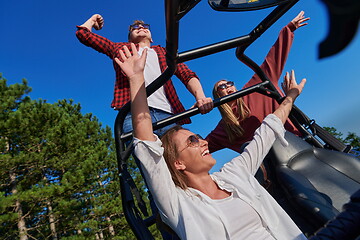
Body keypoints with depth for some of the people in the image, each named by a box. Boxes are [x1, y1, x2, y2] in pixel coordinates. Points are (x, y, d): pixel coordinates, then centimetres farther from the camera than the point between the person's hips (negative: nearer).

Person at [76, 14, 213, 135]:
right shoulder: (120, 48, 31)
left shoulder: (163, 52, 31)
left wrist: (200, 97, -5)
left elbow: (188, 75, 14)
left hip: (167, 113, 2)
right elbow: (83, 33, 29)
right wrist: (93, 19, 48)